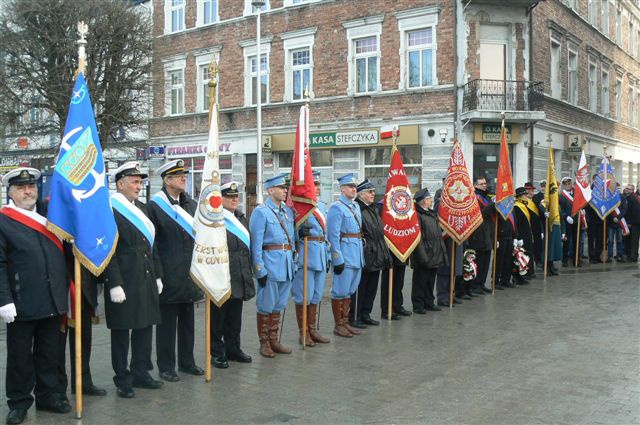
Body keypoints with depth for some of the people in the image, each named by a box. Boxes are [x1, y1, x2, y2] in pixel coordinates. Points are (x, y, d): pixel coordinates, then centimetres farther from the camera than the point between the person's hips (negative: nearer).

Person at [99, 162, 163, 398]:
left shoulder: (141, 208, 14)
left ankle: (140, 372, 27)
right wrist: (114, 284, -18)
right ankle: (122, 379, 16)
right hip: (124, 281, -7)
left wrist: (157, 275, 15)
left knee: (145, 327, 13)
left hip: (146, 280, 8)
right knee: (121, 331, 4)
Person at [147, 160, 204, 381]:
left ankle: (187, 362, 26)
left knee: (187, 321, 14)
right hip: (168, 276, -6)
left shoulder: (192, 205, 10)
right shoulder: (155, 206, -9)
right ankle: (166, 367, 15)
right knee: (167, 322, 4)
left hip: (189, 273, 6)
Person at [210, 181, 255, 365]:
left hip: (239, 277, 7)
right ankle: (217, 353, 14)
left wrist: (249, 272, 17)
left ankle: (233, 349, 27)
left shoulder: (241, 218, 15)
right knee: (218, 317, 4)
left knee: (235, 317, 16)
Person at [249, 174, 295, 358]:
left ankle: (274, 340, 26)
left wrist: (293, 264, 11)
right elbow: (256, 244, -12)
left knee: (279, 304, 14)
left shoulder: (288, 211, 12)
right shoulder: (261, 212, -9)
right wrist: (260, 270, -14)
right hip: (270, 262, -7)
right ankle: (264, 343, 16)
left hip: (286, 264, 7)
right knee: (266, 305, 4)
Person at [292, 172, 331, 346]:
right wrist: (300, 232, -26)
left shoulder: (322, 205, 14)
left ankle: (313, 330, 26)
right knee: (304, 296, 0)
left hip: (321, 255, 8)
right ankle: (303, 333, 12)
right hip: (305, 256, -8)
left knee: (317, 294, 14)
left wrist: (328, 256, 18)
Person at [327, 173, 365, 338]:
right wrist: (338, 259, -18)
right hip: (344, 253, -9)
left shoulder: (356, 206, 15)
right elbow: (333, 236, -15)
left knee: (350, 290, 14)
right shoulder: (336, 207, -11)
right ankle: (338, 325, 8)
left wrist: (360, 255, 15)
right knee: (340, 291, -1)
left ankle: (345, 322, 24)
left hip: (357, 254, 9)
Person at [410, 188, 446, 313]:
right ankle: (418, 305, 10)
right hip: (424, 256, -9)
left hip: (434, 255, 9)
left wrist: (441, 251, 21)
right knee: (420, 281, 1)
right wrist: (422, 256, -23)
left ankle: (429, 303, 27)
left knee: (431, 281, 17)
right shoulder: (417, 215, -16)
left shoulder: (431, 214, 15)